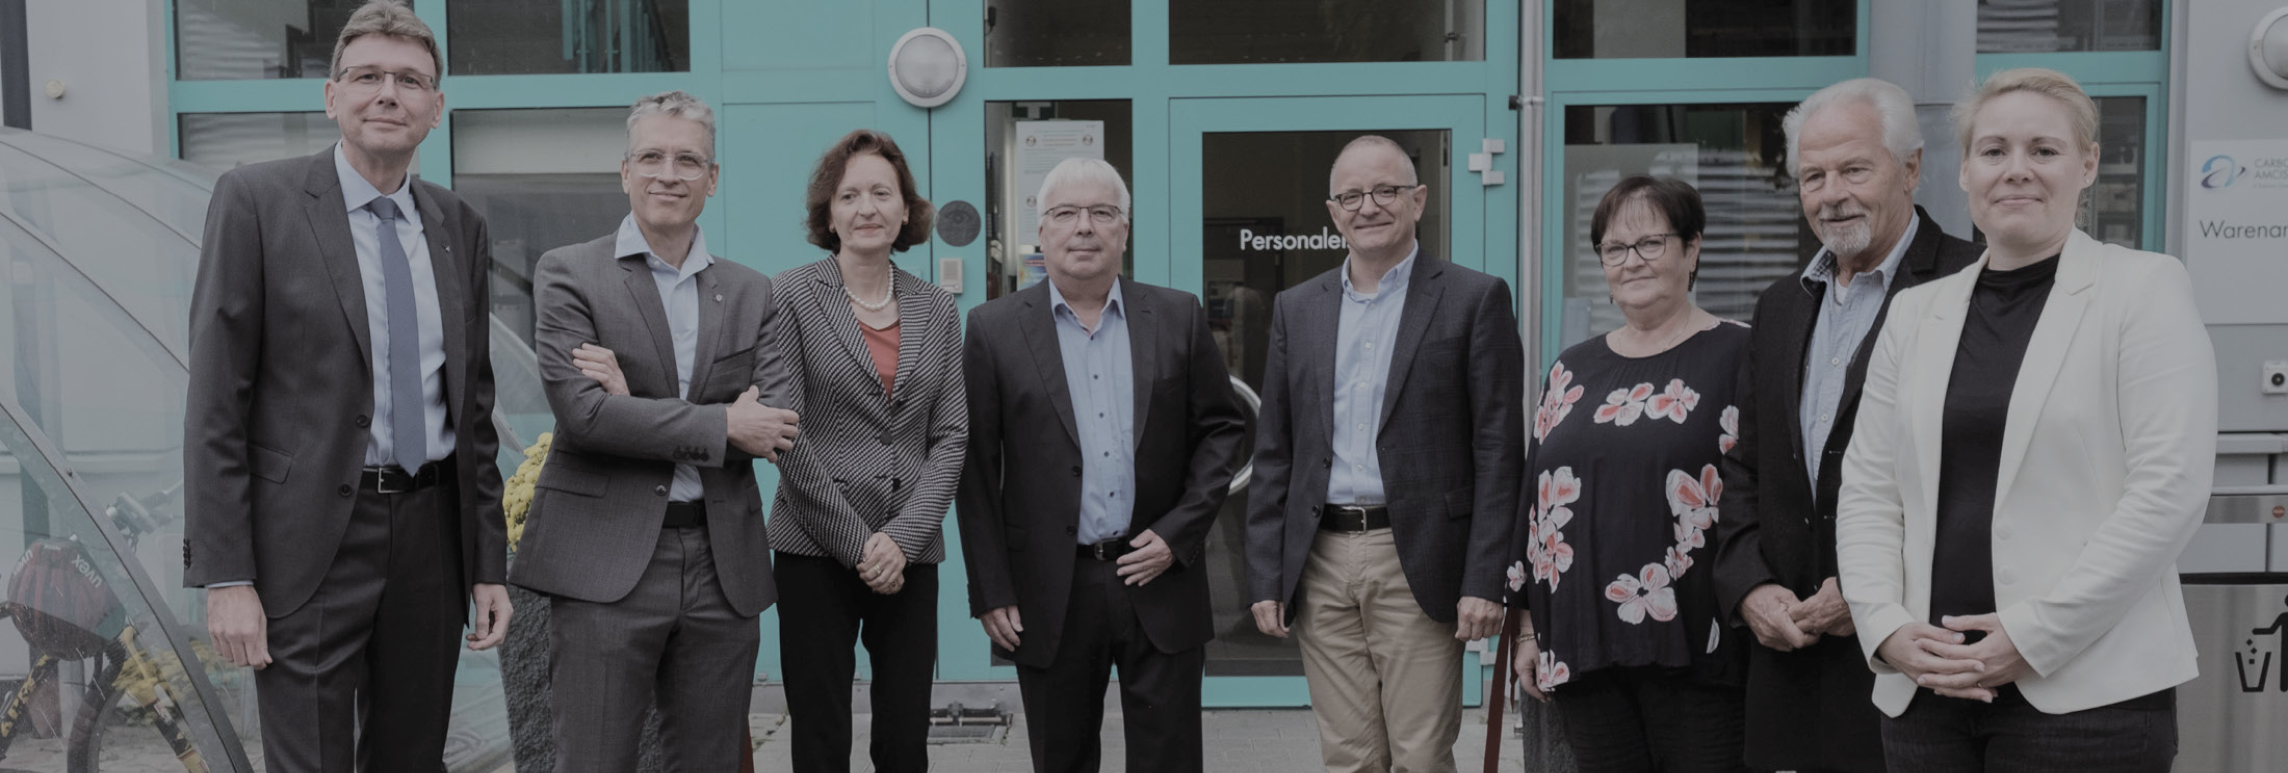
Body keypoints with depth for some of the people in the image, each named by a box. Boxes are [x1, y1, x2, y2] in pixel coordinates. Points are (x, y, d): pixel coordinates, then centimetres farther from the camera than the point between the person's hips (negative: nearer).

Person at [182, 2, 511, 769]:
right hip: (308, 543, -4)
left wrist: (489, 563, 10)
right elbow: (215, 402, -7)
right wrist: (224, 576, -11)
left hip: (430, 536, 4)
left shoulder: (460, 227, 9)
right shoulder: (257, 200, -5)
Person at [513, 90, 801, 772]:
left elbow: (775, 425, 0)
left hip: (722, 564, 4)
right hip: (606, 562, -4)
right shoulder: (567, 274, 0)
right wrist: (722, 424, -11)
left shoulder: (751, 293, 11)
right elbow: (582, 412, -13)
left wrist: (640, 406, -11)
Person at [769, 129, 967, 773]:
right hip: (816, 552, -3)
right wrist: (857, 543, -10)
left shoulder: (937, 310, 10)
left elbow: (951, 435, 5)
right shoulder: (791, 297, -1)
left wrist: (902, 538, -8)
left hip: (910, 557, 3)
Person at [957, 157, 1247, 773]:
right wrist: (991, 592, -4)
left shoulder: (1179, 317, 4)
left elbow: (1222, 428, 7)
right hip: (1051, 596, -1)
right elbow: (976, 467, 0)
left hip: (1160, 578, 1)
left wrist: (1178, 534, -5)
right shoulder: (994, 329, 0)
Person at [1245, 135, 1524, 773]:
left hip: (1417, 566, -3)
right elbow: (1273, 453, 11)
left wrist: (1485, 581, -10)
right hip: (1320, 565, 4)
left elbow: (1498, 451, -4)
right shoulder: (1297, 308, 11)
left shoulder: (1475, 300, 0)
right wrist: (1266, 576, 5)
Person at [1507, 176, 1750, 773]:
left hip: (1694, 651, -4)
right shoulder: (1572, 371, 13)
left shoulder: (1738, 357, -1)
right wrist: (1528, 628, 13)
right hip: (1583, 650, 5)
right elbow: (1536, 501, 15)